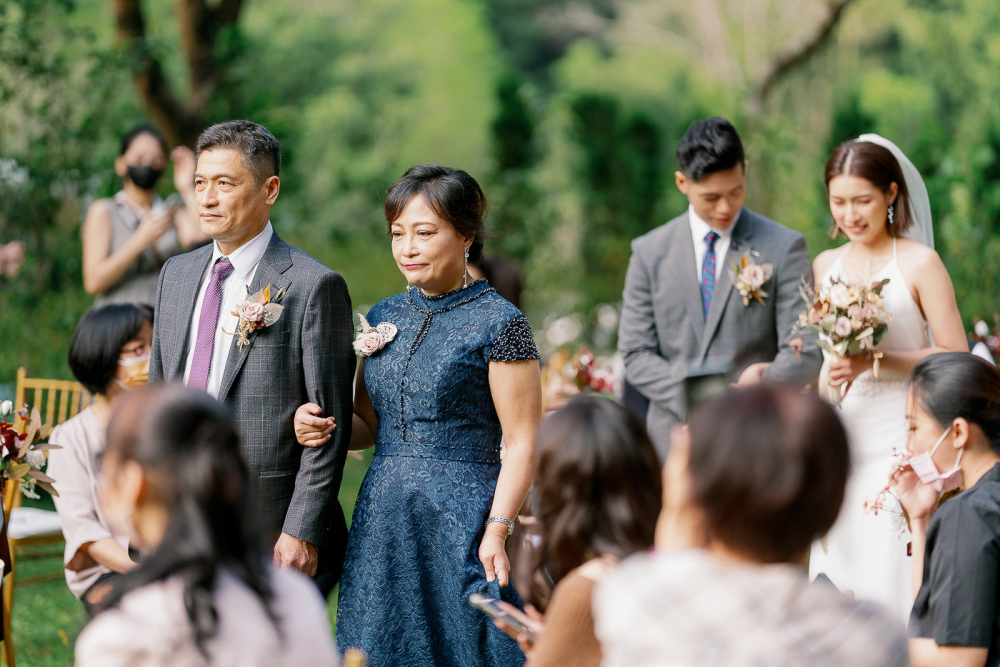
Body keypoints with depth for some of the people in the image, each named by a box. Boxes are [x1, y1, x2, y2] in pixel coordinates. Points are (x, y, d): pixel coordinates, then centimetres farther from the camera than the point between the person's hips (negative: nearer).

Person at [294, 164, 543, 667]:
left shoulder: (499, 323, -7)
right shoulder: (383, 317, 11)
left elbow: (521, 445, -10)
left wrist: (496, 533, -19)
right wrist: (322, 427, -2)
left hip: (460, 522, -6)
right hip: (382, 520, 6)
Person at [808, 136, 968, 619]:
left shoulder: (919, 264, -4)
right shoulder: (825, 266, 12)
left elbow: (955, 357, -8)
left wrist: (873, 362, -16)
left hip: (898, 444, -5)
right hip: (838, 441, 5)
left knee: (891, 575, -8)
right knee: (838, 576, 2)